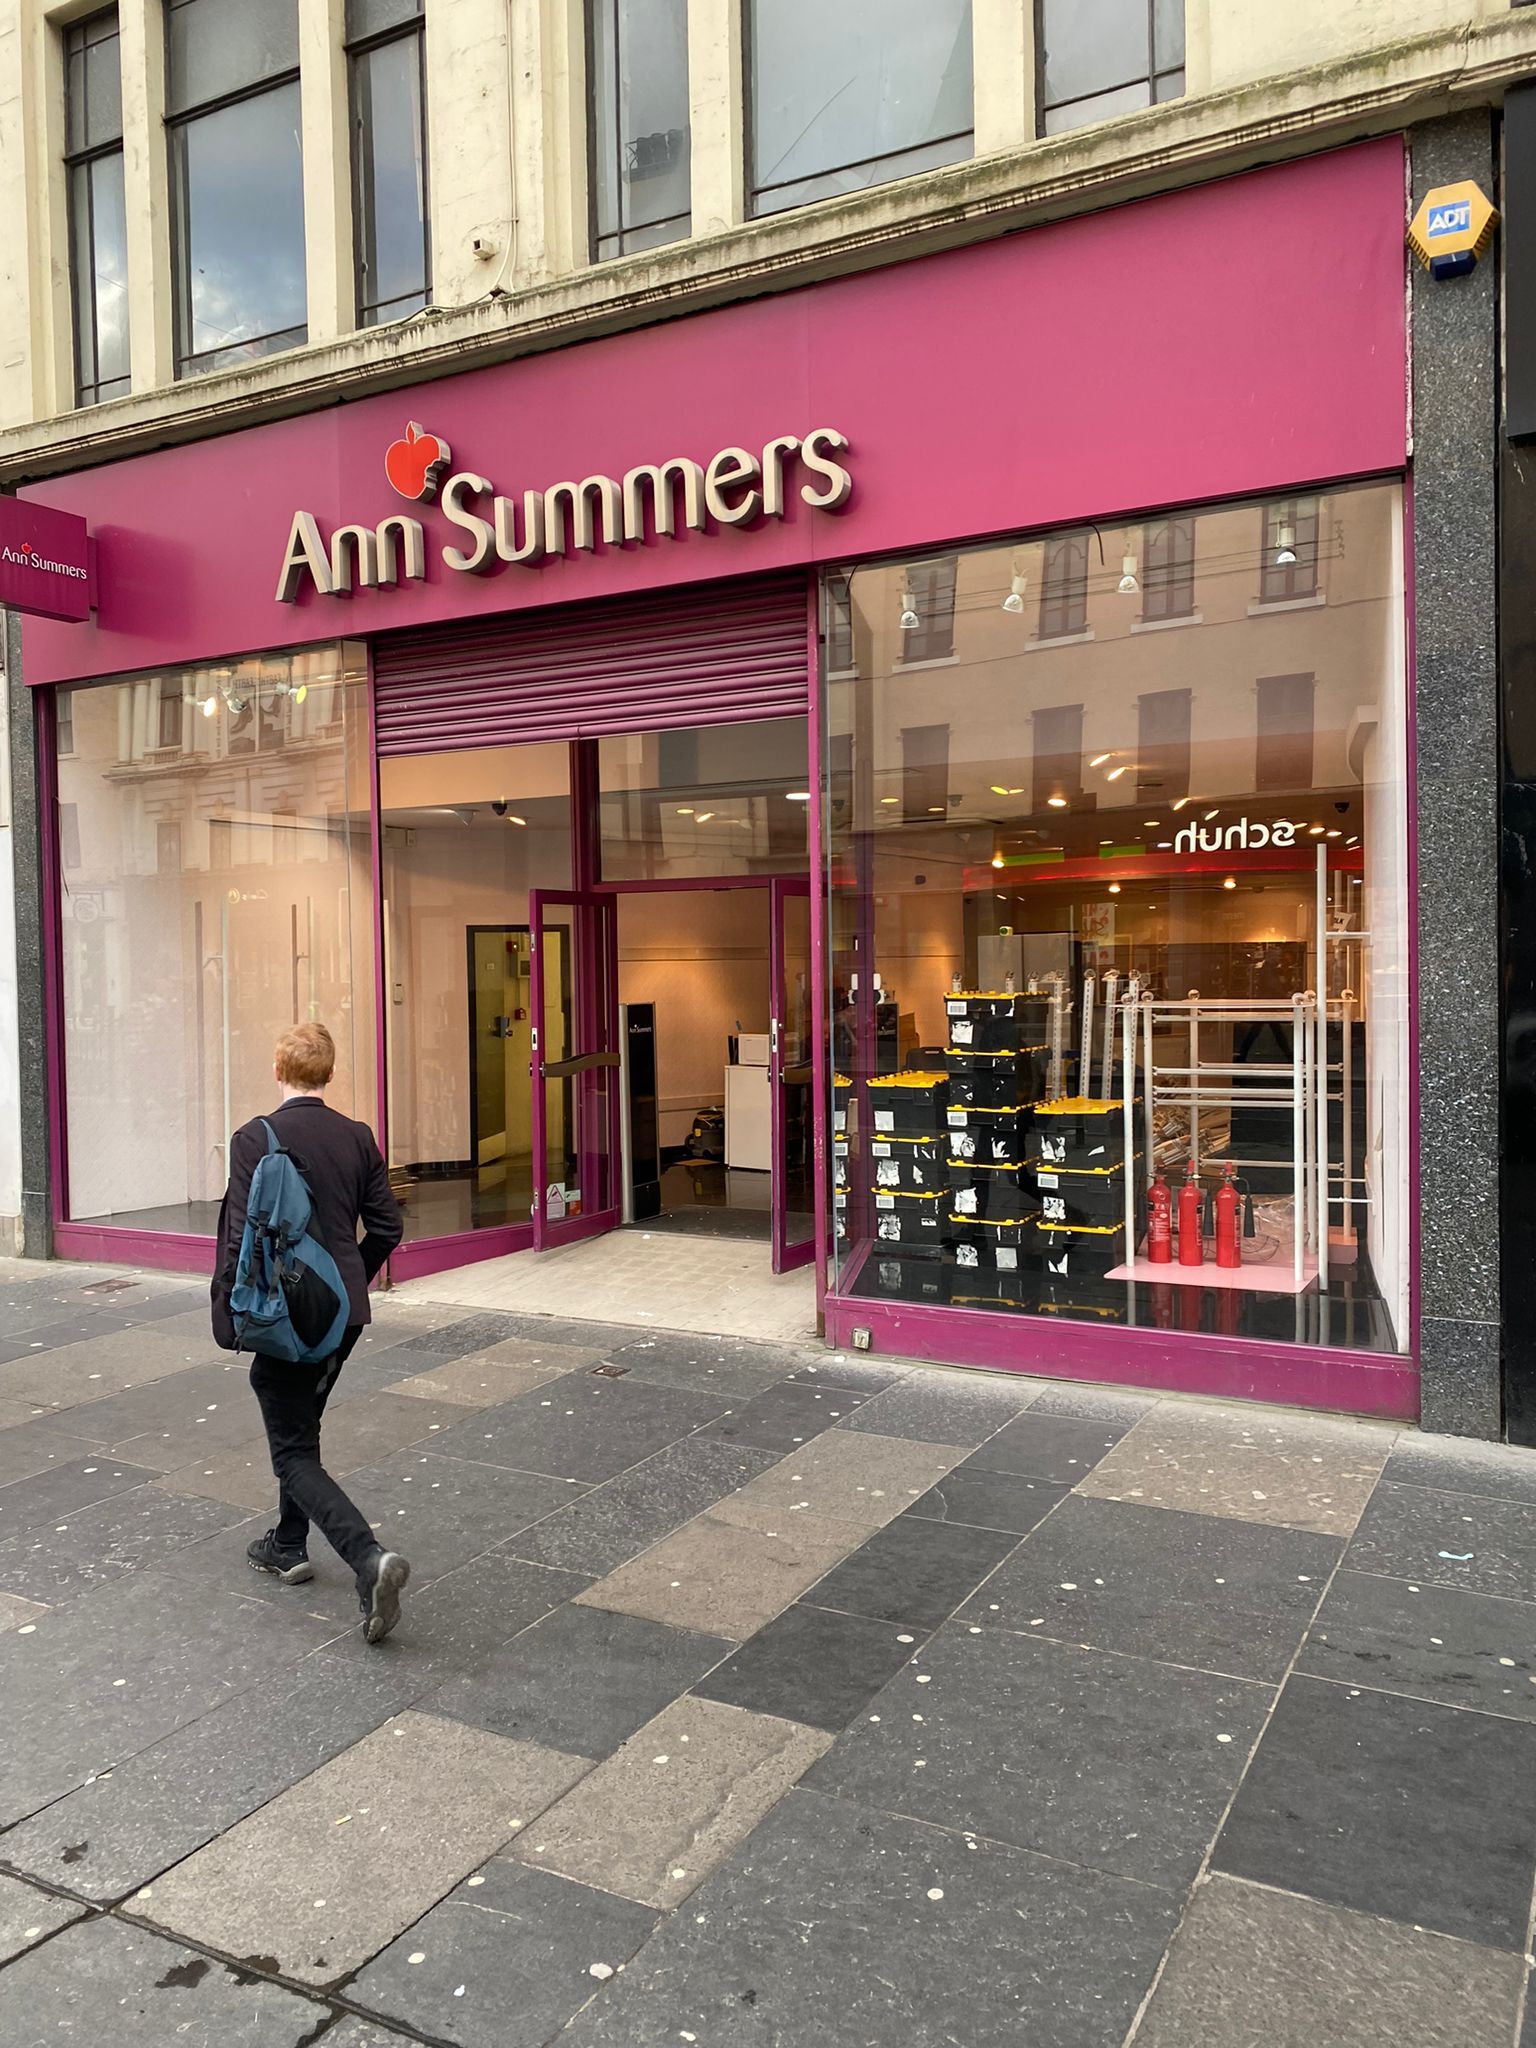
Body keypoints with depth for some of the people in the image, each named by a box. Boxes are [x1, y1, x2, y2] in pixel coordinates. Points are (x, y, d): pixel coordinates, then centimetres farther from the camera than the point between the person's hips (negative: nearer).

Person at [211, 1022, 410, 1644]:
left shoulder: (256, 1139, -13)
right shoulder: (357, 1137, 2)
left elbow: (243, 1235, -17)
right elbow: (387, 1226, 4)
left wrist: (230, 1317, -7)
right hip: (346, 1314, 6)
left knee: (294, 1453, 2)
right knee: (299, 1428, 26)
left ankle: (369, 1559, -15)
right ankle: (289, 1546, 39)